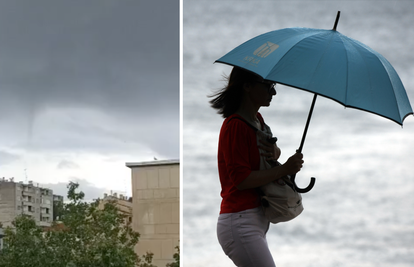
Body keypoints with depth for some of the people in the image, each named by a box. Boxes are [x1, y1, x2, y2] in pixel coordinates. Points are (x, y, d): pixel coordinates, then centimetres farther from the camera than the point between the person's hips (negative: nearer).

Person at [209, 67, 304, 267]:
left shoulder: (257, 120, 13)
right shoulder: (235, 126, -16)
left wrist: (274, 152, -1)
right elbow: (240, 179, -21)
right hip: (239, 222, -10)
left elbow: (275, 150, 24)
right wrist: (284, 170, -17)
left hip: (257, 220, 10)